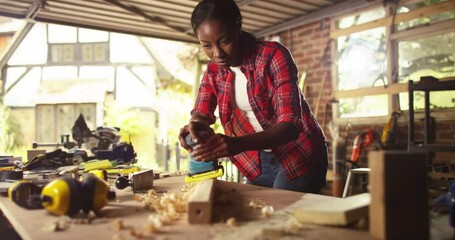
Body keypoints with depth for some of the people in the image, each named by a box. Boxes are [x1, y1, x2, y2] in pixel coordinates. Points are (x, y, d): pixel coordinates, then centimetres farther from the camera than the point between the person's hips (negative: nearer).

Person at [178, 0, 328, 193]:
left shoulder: (273, 56, -23)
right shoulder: (214, 70, -4)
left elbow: (290, 124, -32)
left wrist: (236, 145, -48)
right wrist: (195, 126, -29)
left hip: (299, 157, -5)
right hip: (259, 162, 5)